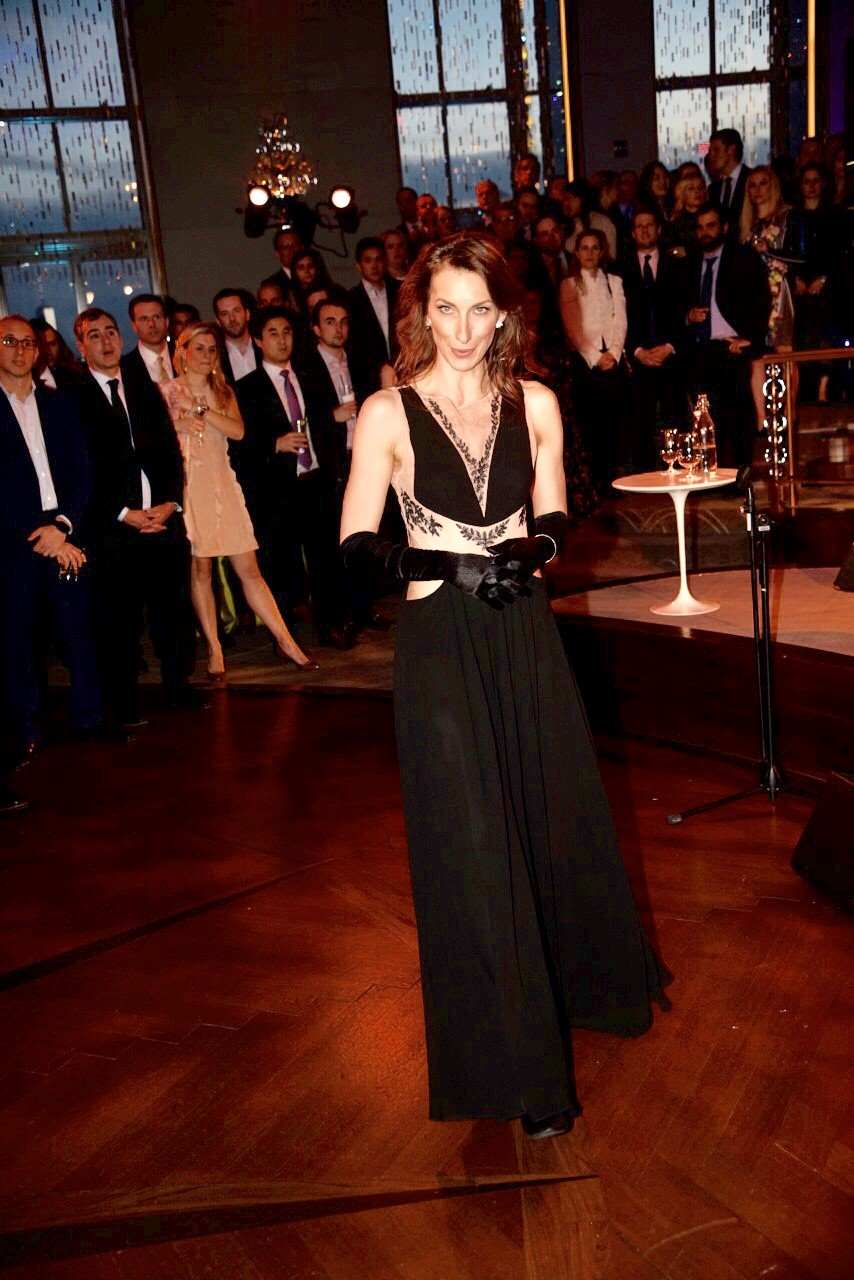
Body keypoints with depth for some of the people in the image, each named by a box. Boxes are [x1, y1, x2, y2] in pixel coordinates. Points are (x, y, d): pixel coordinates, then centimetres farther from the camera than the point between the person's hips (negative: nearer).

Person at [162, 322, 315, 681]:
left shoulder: (223, 392, 13)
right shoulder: (168, 392, 4)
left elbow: (238, 431, -5)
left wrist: (199, 409, -10)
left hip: (222, 486, 3)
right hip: (188, 486, -2)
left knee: (249, 569, 1)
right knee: (200, 570, -1)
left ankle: (285, 641, 5)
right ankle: (214, 651, 7)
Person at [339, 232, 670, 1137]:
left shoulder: (535, 405, 3)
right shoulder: (388, 413, -7)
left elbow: (552, 518, 11)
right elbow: (357, 546, -9)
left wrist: (531, 549, -11)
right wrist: (457, 566, -20)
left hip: (525, 636, 4)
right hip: (441, 645, -3)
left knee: (557, 815, 18)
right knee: (472, 846, 2)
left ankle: (582, 977, 49)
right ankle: (519, 1068, 19)